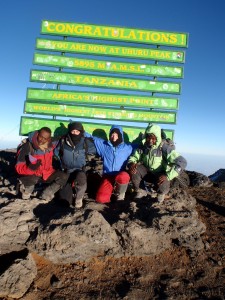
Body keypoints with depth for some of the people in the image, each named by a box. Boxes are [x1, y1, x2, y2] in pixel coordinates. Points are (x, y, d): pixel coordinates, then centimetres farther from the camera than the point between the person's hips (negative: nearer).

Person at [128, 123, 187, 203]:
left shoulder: (165, 148, -24)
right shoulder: (143, 147, -9)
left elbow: (182, 162, -31)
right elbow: (134, 157, 2)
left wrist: (168, 176, -40)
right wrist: (131, 163, -24)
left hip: (161, 175, -3)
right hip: (147, 172, 4)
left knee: (163, 186, -35)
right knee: (134, 170, -23)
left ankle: (161, 193, 5)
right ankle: (141, 191, 2)